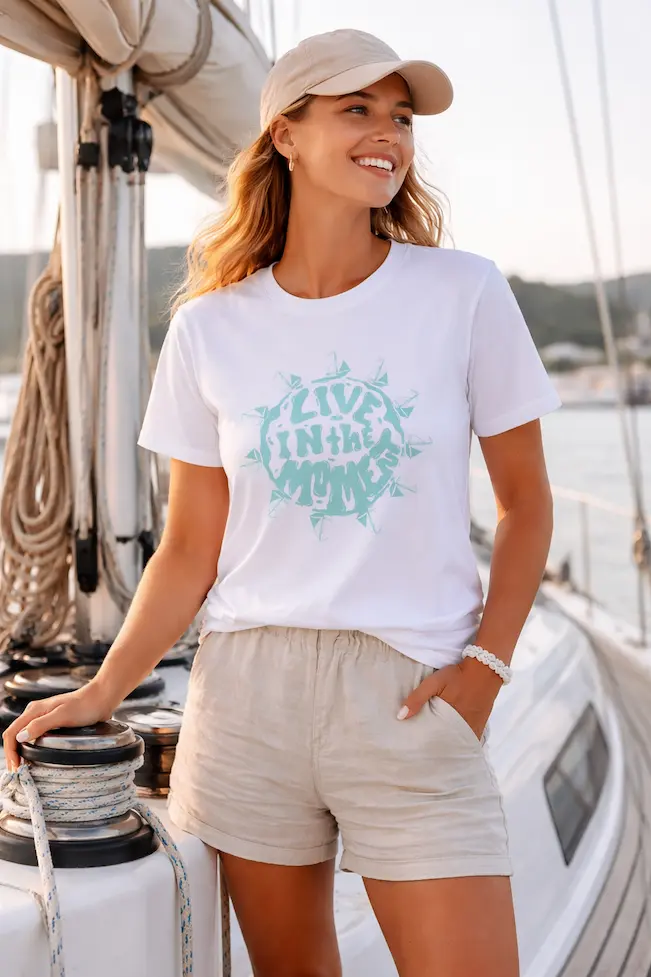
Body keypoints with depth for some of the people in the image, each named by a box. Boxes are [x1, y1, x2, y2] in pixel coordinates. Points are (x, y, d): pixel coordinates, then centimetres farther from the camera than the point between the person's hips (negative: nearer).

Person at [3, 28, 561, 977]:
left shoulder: (464, 293, -2)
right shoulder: (209, 328, 2)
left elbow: (525, 503, 4)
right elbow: (191, 550, 5)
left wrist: (486, 663, -6)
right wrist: (105, 690, -5)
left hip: (410, 696, -1)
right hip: (248, 690, 2)